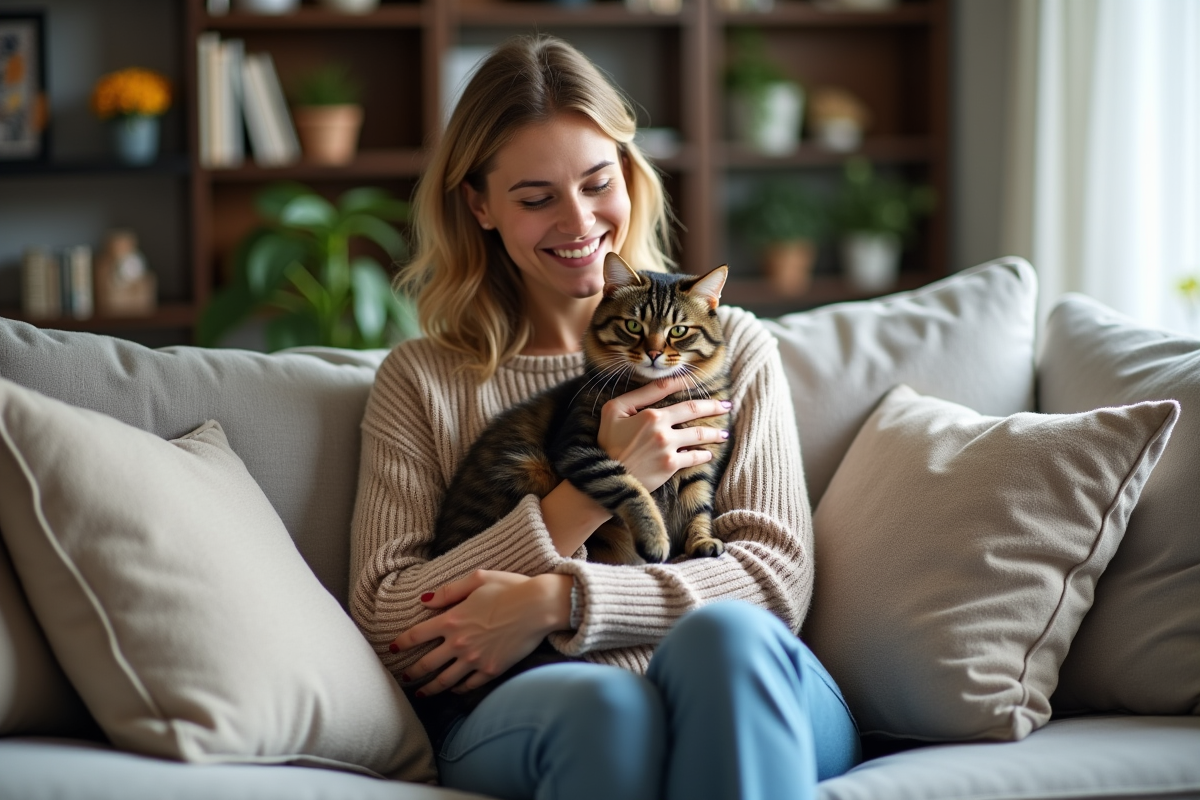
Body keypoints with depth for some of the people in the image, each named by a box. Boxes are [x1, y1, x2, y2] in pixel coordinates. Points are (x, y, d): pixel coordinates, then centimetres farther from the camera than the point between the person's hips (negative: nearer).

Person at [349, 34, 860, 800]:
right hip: (519, 721, -2)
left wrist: (553, 601, -10)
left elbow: (778, 576, 4)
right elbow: (385, 626, 3)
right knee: (602, 700, -38)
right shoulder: (421, 382, 15)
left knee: (723, 634, -34)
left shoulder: (731, 347, 18)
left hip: (737, 700, 2)